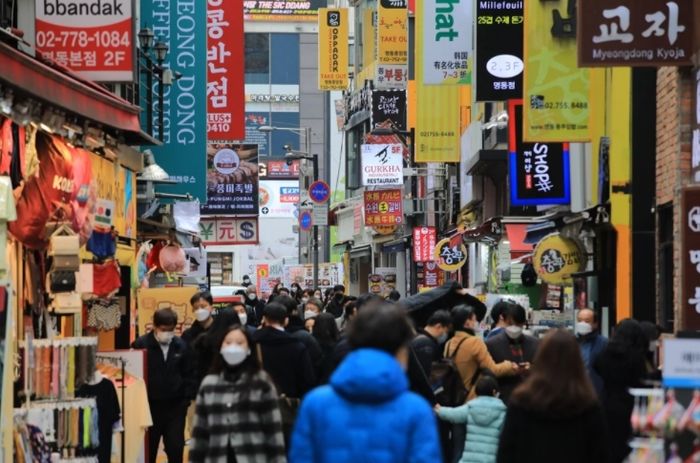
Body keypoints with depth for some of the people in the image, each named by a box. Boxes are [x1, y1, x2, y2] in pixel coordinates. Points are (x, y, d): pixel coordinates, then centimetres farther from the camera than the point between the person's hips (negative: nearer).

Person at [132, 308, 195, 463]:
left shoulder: (181, 346, 1)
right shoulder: (141, 345, -10)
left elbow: (188, 375, 8)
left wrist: (187, 399, 0)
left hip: (175, 407, 2)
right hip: (150, 406, -2)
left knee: (176, 448, 2)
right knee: (148, 450, 9)